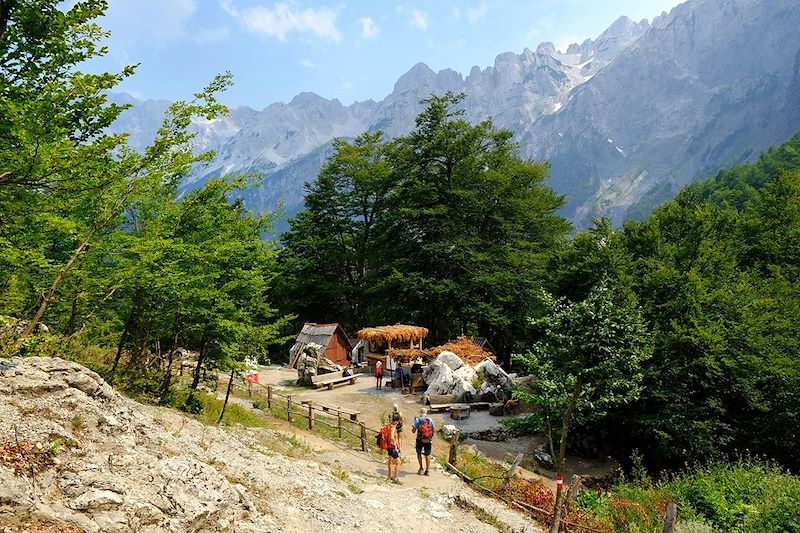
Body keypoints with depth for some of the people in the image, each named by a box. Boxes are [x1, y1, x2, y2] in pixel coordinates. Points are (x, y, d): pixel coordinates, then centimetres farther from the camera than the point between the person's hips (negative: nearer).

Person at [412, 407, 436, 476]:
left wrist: (414, 422, 6)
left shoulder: (417, 420, -7)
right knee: (427, 455, 10)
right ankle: (427, 470, 11)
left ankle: (421, 468, 18)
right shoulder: (430, 420, -1)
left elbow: (413, 431, -8)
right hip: (428, 441, 2)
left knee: (419, 453, 19)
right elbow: (434, 430, 4)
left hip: (420, 440, -1)